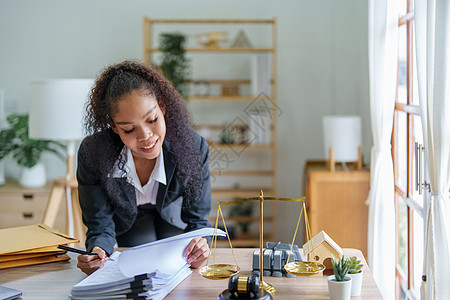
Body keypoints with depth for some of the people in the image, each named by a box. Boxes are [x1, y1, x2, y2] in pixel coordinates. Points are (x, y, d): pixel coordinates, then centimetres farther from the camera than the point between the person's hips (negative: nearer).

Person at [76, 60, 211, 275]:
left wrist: (197, 246, -45)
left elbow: (196, 220, -21)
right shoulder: (91, 153, -33)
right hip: (127, 222, 0)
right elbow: (100, 227, -23)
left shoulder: (193, 147, -32)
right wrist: (97, 252, -48)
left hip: (174, 223, 0)